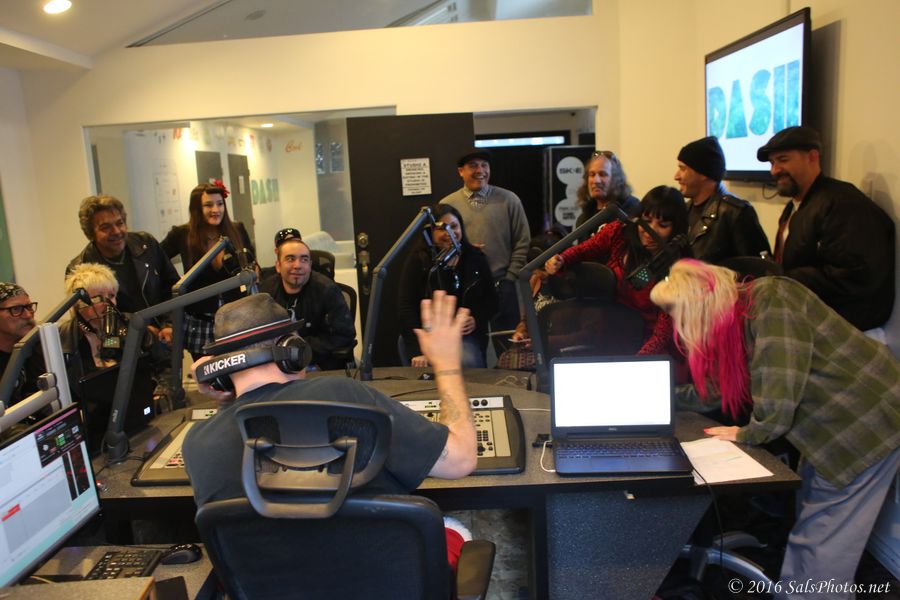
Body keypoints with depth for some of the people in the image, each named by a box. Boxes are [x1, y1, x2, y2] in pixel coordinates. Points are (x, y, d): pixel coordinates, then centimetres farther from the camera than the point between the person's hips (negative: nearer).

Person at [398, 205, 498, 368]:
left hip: (467, 335, 3)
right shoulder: (417, 260, -2)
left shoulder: (476, 258, 8)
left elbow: (491, 299, 14)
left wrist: (477, 320, -8)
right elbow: (406, 307, -7)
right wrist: (417, 351, -17)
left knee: (469, 364, -27)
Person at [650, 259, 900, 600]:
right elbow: (717, 390, 14)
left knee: (820, 549, -2)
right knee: (810, 532, 15)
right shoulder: (736, 319, 3)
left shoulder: (771, 300, -24)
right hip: (830, 428, 9)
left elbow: (777, 396, -30)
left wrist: (747, 435, -13)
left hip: (866, 423, -9)